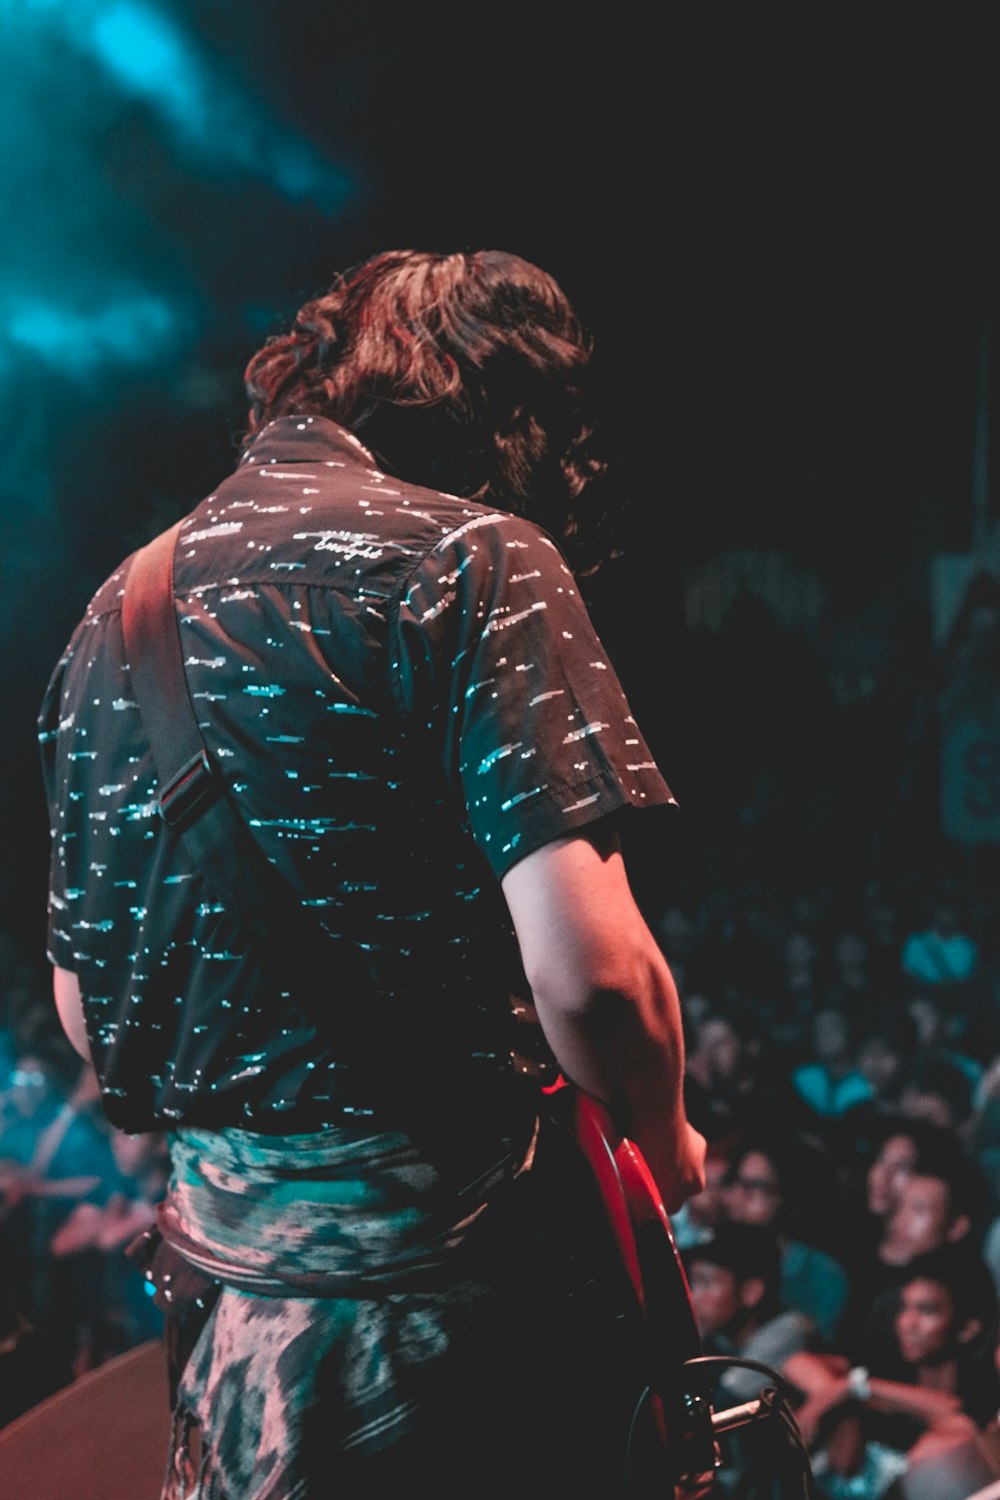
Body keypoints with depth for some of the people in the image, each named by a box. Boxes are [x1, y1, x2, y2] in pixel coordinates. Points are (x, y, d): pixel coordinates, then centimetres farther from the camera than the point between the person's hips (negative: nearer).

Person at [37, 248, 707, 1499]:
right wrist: (664, 1146, -2)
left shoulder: (118, 607, 10)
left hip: (214, 1274, 7)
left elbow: (76, 1006, 16)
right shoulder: (475, 558, -12)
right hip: (459, 1292, -7)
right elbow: (589, 971, -21)